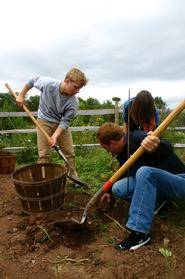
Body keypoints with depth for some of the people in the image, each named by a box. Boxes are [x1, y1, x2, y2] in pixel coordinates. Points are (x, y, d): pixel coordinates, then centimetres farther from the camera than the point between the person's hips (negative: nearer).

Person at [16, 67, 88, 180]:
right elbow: (33, 80, -5)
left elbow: (65, 121, -19)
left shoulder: (73, 102, -25)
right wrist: (21, 95, 1)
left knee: (70, 152, 3)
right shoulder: (47, 83, -26)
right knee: (44, 154, -5)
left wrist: (55, 135, -32)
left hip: (61, 123, 2)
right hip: (44, 121, -1)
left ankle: (74, 177, 19)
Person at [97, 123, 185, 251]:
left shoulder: (139, 138, -22)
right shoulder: (123, 154, 4)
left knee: (144, 172, -37)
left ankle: (140, 232, -30)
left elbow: (168, 148, -38)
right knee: (118, 188, -12)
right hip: (152, 182, 7)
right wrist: (109, 191, 29)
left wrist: (157, 147, -60)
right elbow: (125, 174, 20)